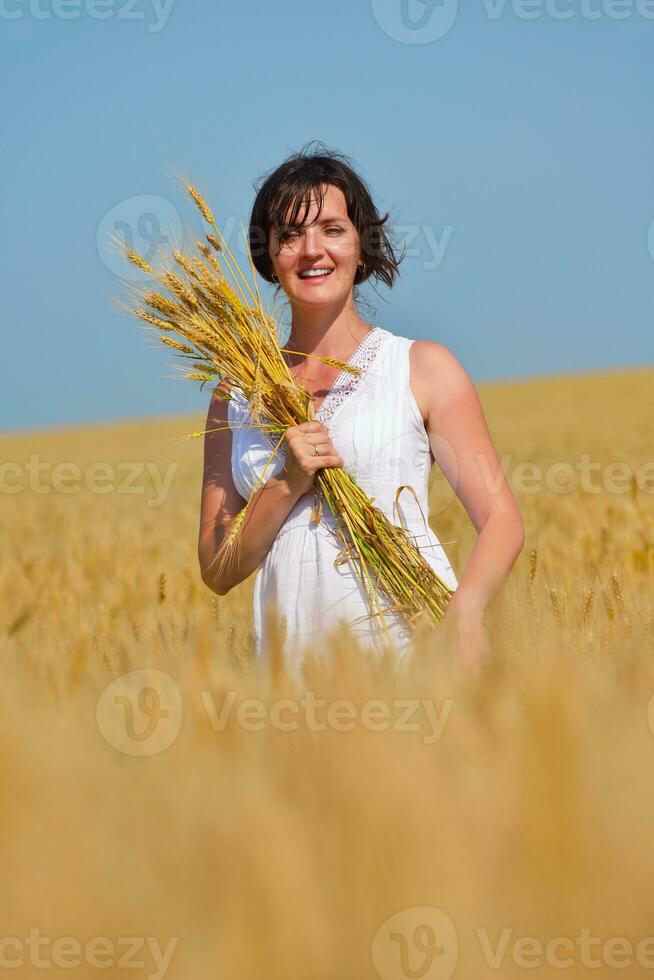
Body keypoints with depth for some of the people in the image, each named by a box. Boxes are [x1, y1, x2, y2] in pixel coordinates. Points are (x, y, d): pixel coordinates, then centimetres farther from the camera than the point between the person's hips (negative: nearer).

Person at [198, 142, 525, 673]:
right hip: (295, 655, 3)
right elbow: (217, 571, 12)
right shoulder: (238, 393, 14)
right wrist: (288, 485, -4)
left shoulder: (423, 367, 6)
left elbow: (503, 519, 0)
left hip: (414, 636, -2)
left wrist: (467, 610, -19)